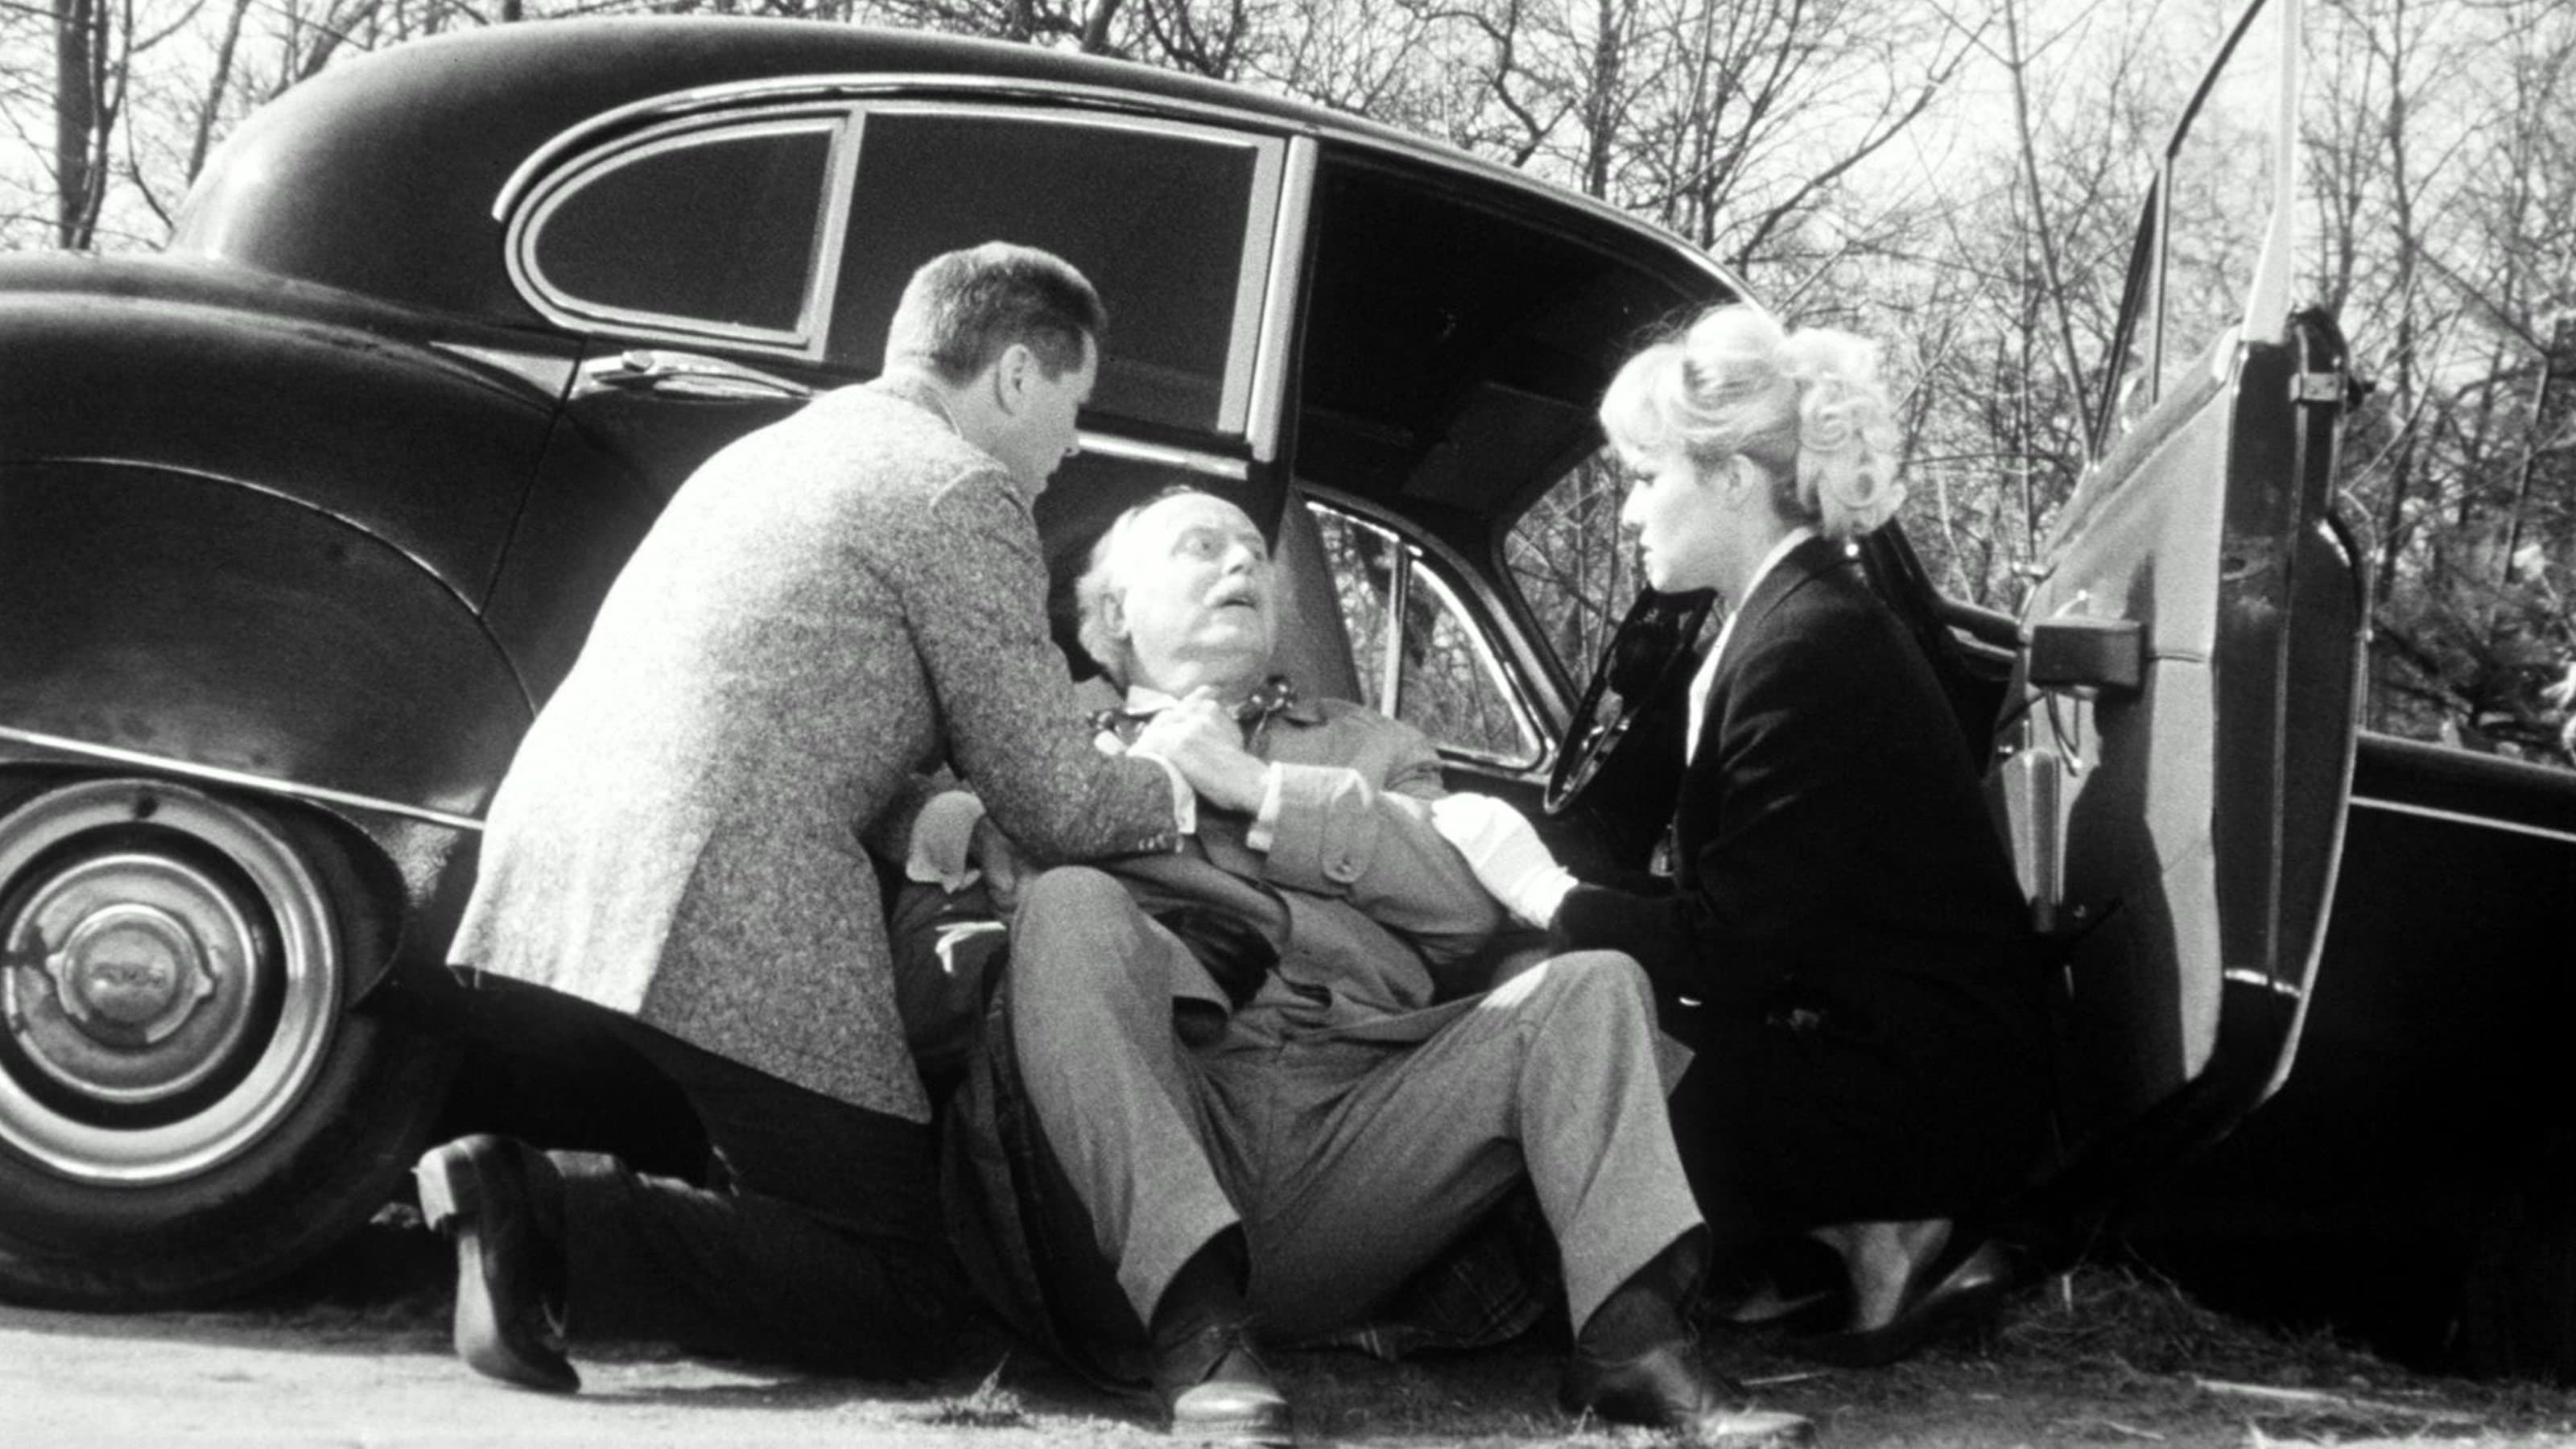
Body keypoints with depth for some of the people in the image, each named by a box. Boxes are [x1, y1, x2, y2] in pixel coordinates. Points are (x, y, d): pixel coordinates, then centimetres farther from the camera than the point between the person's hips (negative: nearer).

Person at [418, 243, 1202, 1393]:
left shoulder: (767, 451, 26)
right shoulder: (962, 490, -1)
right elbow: (1053, 805, 0)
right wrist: (1175, 787, 20)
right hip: (723, 941, -9)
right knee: (910, 1303, -1)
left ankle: (521, 1181, 2)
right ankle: (548, 1223, -17)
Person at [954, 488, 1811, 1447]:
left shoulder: (1373, 747, 30)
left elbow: (1472, 904, 9)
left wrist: (1262, 790, 4)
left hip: (1358, 1142, 2)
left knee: (1589, 984, -12)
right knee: (1071, 906, -27)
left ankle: (1630, 1335, -30)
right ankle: (1195, 1331, -38)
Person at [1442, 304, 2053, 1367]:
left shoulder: (1810, 650, -18)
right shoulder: (1788, 622, 12)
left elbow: (1732, 948, -19)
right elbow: (1736, 926, 8)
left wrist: (1547, 894, -11)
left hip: (1932, 1094, -10)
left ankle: (1872, 1240, -4)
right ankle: (1866, 1234, 3)